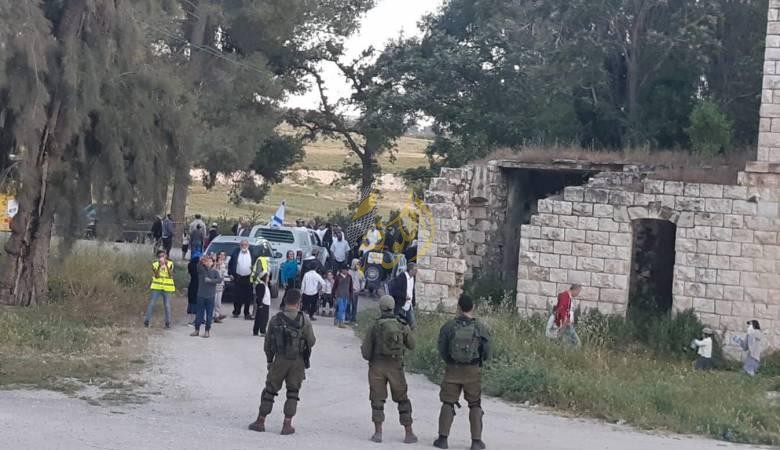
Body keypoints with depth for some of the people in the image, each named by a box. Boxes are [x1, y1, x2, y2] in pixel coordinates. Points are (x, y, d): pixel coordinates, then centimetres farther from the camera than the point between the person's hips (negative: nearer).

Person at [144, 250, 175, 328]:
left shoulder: (170, 264, -1)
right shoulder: (155, 264, -2)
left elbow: (170, 275, -14)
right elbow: (156, 276, -14)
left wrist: (166, 265, -21)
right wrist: (160, 266, -23)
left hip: (167, 288, 0)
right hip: (156, 287, 0)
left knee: (167, 306, 1)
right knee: (151, 304, -3)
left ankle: (168, 323, 11)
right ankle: (146, 321, 4)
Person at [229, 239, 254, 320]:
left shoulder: (251, 253, 1)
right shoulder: (235, 253, 3)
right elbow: (230, 264, 8)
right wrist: (230, 273, 2)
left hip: (248, 278, 0)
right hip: (238, 278, 0)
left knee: (248, 297, 1)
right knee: (238, 296, 3)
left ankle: (247, 313, 9)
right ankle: (236, 312, 15)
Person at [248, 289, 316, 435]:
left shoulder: (275, 320, -4)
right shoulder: (304, 320, -9)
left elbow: (268, 343, 2)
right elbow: (311, 342, -5)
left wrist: (269, 360, 16)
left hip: (280, 360, 1)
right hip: (298, 362, -1)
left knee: (270, 390, 11)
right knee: (292, 392, 9)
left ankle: (260, 422, 15)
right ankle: (287, 425, 7)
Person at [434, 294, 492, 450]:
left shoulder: (448, 327, -7)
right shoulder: (480, 328, -8)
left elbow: (442, 351, -2)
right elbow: (487, 354, -3)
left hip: (453, 370, 0)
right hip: (473, 372, 0)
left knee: (448, 404, 10)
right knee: (475, 405, 11)